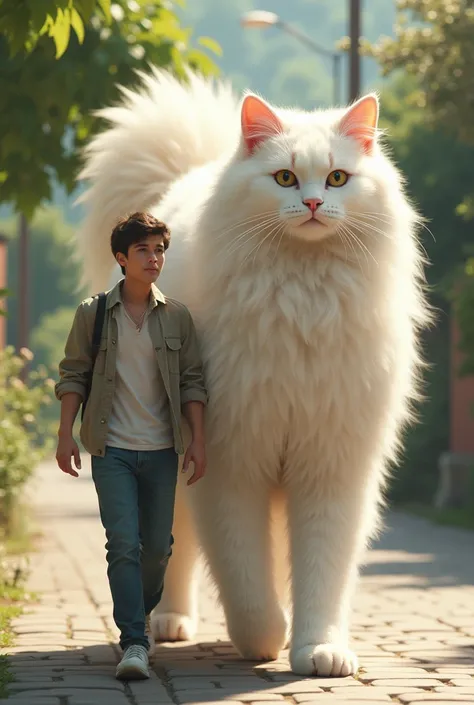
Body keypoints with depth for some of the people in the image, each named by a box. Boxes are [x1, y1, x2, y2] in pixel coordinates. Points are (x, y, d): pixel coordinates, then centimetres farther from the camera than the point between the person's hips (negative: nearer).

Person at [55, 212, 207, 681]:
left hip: (161, 449, 2)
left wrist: (198, 441, 1)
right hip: (112, 449, -2)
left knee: (157, 545, 9)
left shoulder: (177, 317, 5)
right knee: (124, 544, -12)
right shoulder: (93, 313, 1)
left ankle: (140, 615, 34)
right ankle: (134, 643, -14)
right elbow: (73, 375, 3)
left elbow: (191, 382, 7)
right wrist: (65, 434, -5)